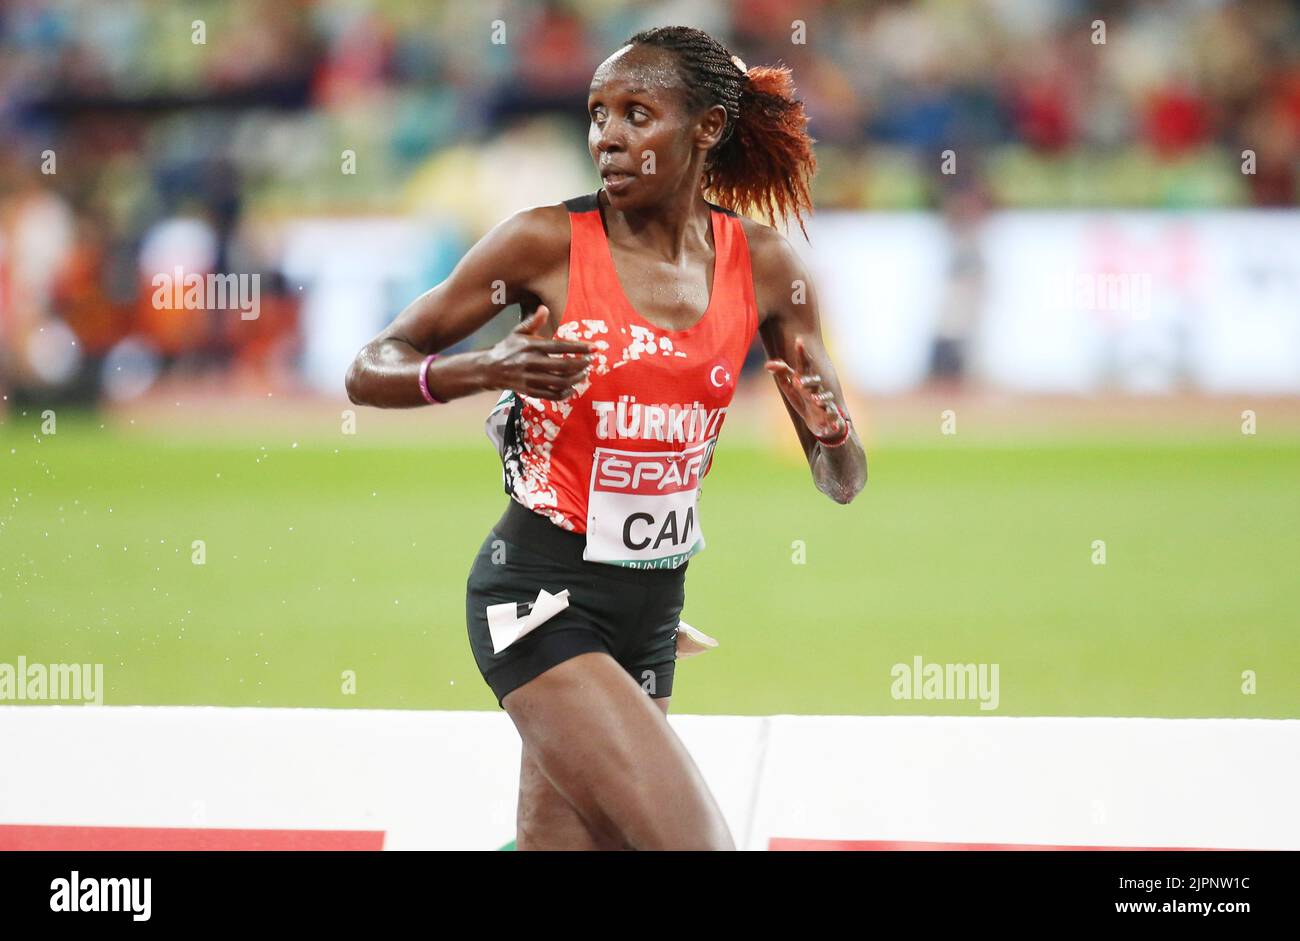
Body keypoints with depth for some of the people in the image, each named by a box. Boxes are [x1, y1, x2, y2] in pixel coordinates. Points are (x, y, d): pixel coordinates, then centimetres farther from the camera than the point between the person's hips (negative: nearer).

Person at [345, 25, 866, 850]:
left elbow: (843, 482, 8)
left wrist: (830, 435, -16)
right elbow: (370, 373, -4)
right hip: (541, 597, -5)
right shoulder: (548, 244, -8)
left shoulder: (763, 267, 3)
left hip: (651, 613, 5)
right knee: (695, 841, -19)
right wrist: (485, 371, -23)